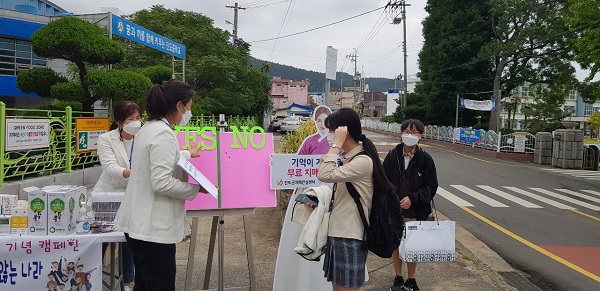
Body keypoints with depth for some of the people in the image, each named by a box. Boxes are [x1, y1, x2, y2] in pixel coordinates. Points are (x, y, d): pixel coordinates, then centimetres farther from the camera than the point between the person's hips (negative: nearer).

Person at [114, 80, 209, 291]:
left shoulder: (149, 128, 11)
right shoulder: (164, 134, -19)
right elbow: (162, 183, -25)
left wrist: (187, 154, 45)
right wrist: (196, 188, -14)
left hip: (140, 223, 10)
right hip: (153, 227, -10)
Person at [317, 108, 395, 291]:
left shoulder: (363, 161, -18)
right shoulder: (347, 158, 12)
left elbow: (325, 175, -27)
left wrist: (337, 144, -21)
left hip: (350, 236, -9)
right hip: (338, 232, 9)